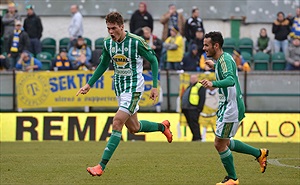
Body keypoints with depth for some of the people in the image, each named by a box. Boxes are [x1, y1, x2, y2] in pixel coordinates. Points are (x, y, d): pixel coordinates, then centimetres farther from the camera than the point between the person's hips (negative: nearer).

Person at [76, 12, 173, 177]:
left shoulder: (136, 42, -17)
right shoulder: (108, 43, 0)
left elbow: (153, 60, -6)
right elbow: (103, 65, 17)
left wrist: (155, 86, -9)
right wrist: (89, 85, 11)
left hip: (134, 88, -7)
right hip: (119, 87, 7)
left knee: (117, 123, -18)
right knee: (133, 127, 15)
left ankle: (102, 166, -19)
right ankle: (163, 126, 44)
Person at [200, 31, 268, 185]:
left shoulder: (224, 59, -20)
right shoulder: (223, 58, 10)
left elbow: (230, 80, -38)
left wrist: (213, 84, -54)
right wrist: (214, 66, 35)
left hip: (231, 107, -10)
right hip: (227, 106, 10)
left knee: (220, 144, -3)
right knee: (224, 142, 18)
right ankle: (259, 153, 26)